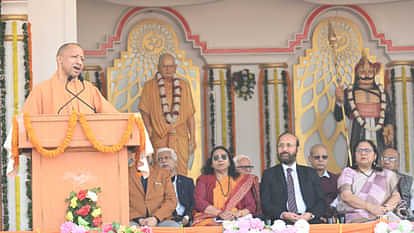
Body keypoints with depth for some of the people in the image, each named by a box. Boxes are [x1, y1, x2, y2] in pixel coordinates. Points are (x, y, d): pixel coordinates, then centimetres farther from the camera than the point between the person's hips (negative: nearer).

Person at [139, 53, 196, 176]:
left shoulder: (183, 85, 13)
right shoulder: (149, 86, 7)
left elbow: (190, 114, 12)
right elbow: (144, 112, 6)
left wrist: (193, 138, 7)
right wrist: (150, 132, -7)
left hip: (180, 136, 2)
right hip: (159, 137, -1)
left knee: (181, 171, -6)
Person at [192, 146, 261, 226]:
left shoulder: (242, 180, 20)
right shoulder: (203, 179, 16)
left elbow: (251, 206, 12)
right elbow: (199, 202, 1)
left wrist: (239, 213, -11)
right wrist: (220, 213, -15)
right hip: (209, 222, -1)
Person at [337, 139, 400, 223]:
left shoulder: (386, 174, 21)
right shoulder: (348, 172, 12)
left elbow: (396, 196, 11)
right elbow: (346, 196, -5)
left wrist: (388, 206, -14)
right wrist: (370, 207, -20)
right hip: (356, 220, -3)